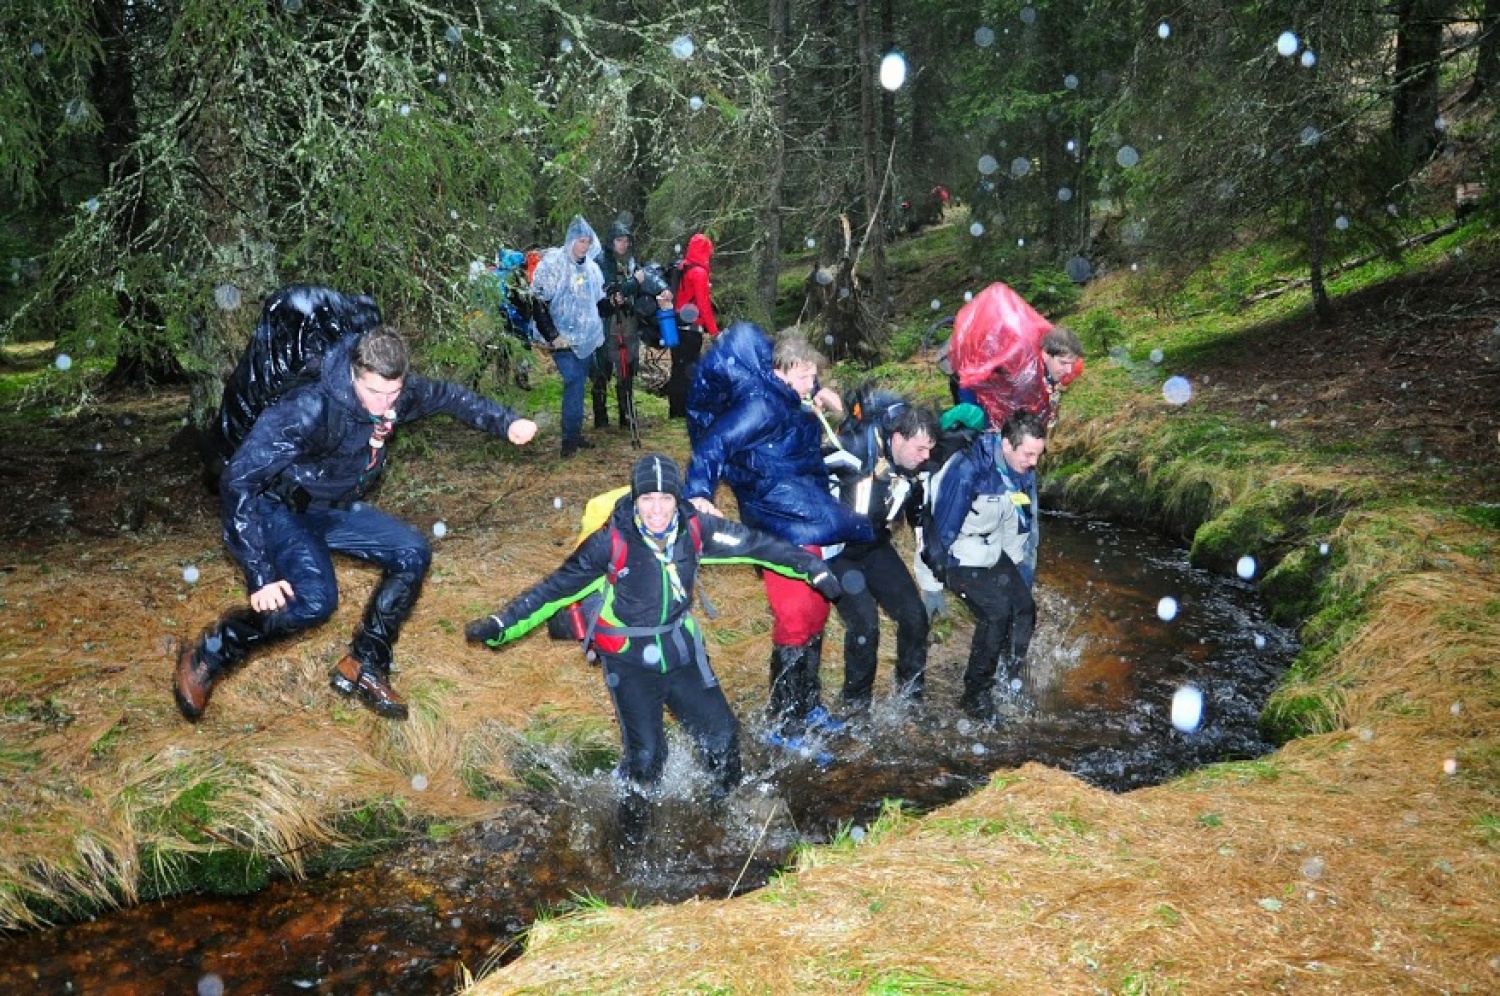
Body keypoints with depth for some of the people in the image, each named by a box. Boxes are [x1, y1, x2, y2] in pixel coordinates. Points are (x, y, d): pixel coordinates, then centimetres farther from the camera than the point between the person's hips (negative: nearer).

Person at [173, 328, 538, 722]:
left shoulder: (399, 392, -14)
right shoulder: (310, 409, -34)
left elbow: (447, 396, 10)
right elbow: (238, 480, -34)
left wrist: (507, 423, -3)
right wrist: (261, 575, -38)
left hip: (335, 509, 7)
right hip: (280, 508, -7)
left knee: (413, 554, -10)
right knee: (314, 600, -30)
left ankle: (364, 666, -2)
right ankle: (209, 655, -9)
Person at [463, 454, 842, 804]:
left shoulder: (695, 527, -13)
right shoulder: (612, 541, -20)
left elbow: (755, 543, -4)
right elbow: (556, 587, -15)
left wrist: (814, 569, 0)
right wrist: (499, 625, -20)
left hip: (682, 652, 3)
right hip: (630, 662, -3)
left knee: (722, 736, 3)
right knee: (645, 756, -8)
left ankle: (726, 800, 33)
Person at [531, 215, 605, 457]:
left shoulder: (591, 267, 10)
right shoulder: (552, 263, -9)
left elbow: (598, 301, 23)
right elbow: (538, 302, -11)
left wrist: (596, 328, 12)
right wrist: (552, 336, -15)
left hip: (586, 337, 6)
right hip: (563, 338, -6)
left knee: (579, 383, 9)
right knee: (574, 381, -15)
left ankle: (575, 434, 17)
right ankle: (570, 438, -8)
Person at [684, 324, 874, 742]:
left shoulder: (791, 403, 11)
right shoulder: (762, 403, -16)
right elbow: (714, 444, -24)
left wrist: (823, 397, 16)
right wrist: (698, 493, -37)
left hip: (811, 527, 10)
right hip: (785, 531, -10)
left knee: (815, 614, 19)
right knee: (795, 620, -7)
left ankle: (808, 705, 34)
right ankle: (785, 724, 5)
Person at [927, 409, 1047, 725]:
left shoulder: (1024, 471, -5)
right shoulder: (968, 469, -28)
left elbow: (1026, 527, 9)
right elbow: (945, 526, -21)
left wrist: (1025, 577, 11)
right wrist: (937, 578, -13)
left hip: (995, 554, 7)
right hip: (960, 556, -7)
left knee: (1024, 607, -8)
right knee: (997, 610, -23)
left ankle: (1009, 679, 15)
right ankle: (976, 695, -7)